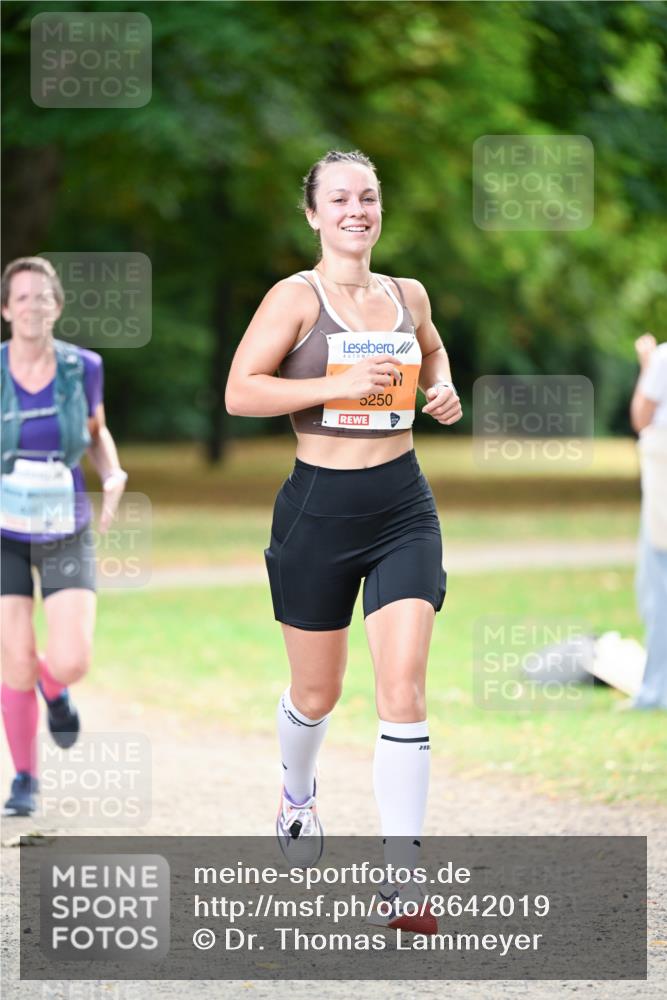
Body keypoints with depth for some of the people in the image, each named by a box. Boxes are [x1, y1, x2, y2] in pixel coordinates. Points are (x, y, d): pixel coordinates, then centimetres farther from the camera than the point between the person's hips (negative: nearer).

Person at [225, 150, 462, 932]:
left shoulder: (407, 295, 7)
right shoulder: (296, 298, -8)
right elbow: (239, 392, -14)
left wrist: (442, 389, 7)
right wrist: (340, 385, -22)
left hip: (402, 504, 3)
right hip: (319, 507, -2)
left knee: (403, 690, -10)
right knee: (317, 691, 12)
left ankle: (401, 878, -10)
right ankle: (297, 794, 47)